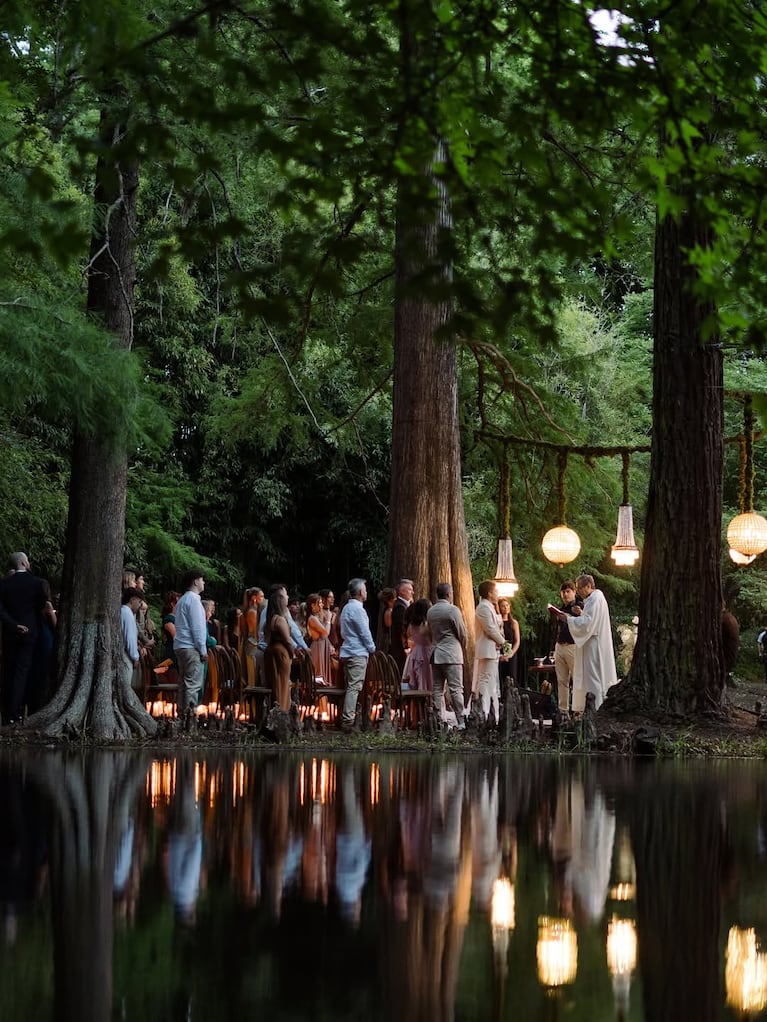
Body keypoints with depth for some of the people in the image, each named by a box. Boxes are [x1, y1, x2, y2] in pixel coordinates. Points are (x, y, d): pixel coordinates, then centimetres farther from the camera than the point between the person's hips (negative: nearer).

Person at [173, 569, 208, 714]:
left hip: (180, 646, 10)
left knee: (184, 683, 10)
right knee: (193, 684, -11)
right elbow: (197, 627, -14)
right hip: (191, 647, -10)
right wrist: (203, 649, -12)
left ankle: (182, 712, 10)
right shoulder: (193, 599, -10)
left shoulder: (182, 600, 19)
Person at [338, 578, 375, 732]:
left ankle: (346, 718, 13)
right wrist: (372, 648, 2)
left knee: (351, 686, 12)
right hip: (358, 653, -10)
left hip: (347, 652, 10)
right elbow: (364, 632, -14)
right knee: (354, 687, -12)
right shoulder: (357, 609, -14)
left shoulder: (346, 608, 17)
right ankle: (348, 720, -18)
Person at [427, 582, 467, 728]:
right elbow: (462, 633, -4)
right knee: (456, 689, -7)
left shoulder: (430, 611, 10)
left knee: (437, 690, 6)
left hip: (435, 654, 6)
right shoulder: (452, 610, -9)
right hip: (452, 654, -6)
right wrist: (462, 648, 14)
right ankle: (461, 722, -11)